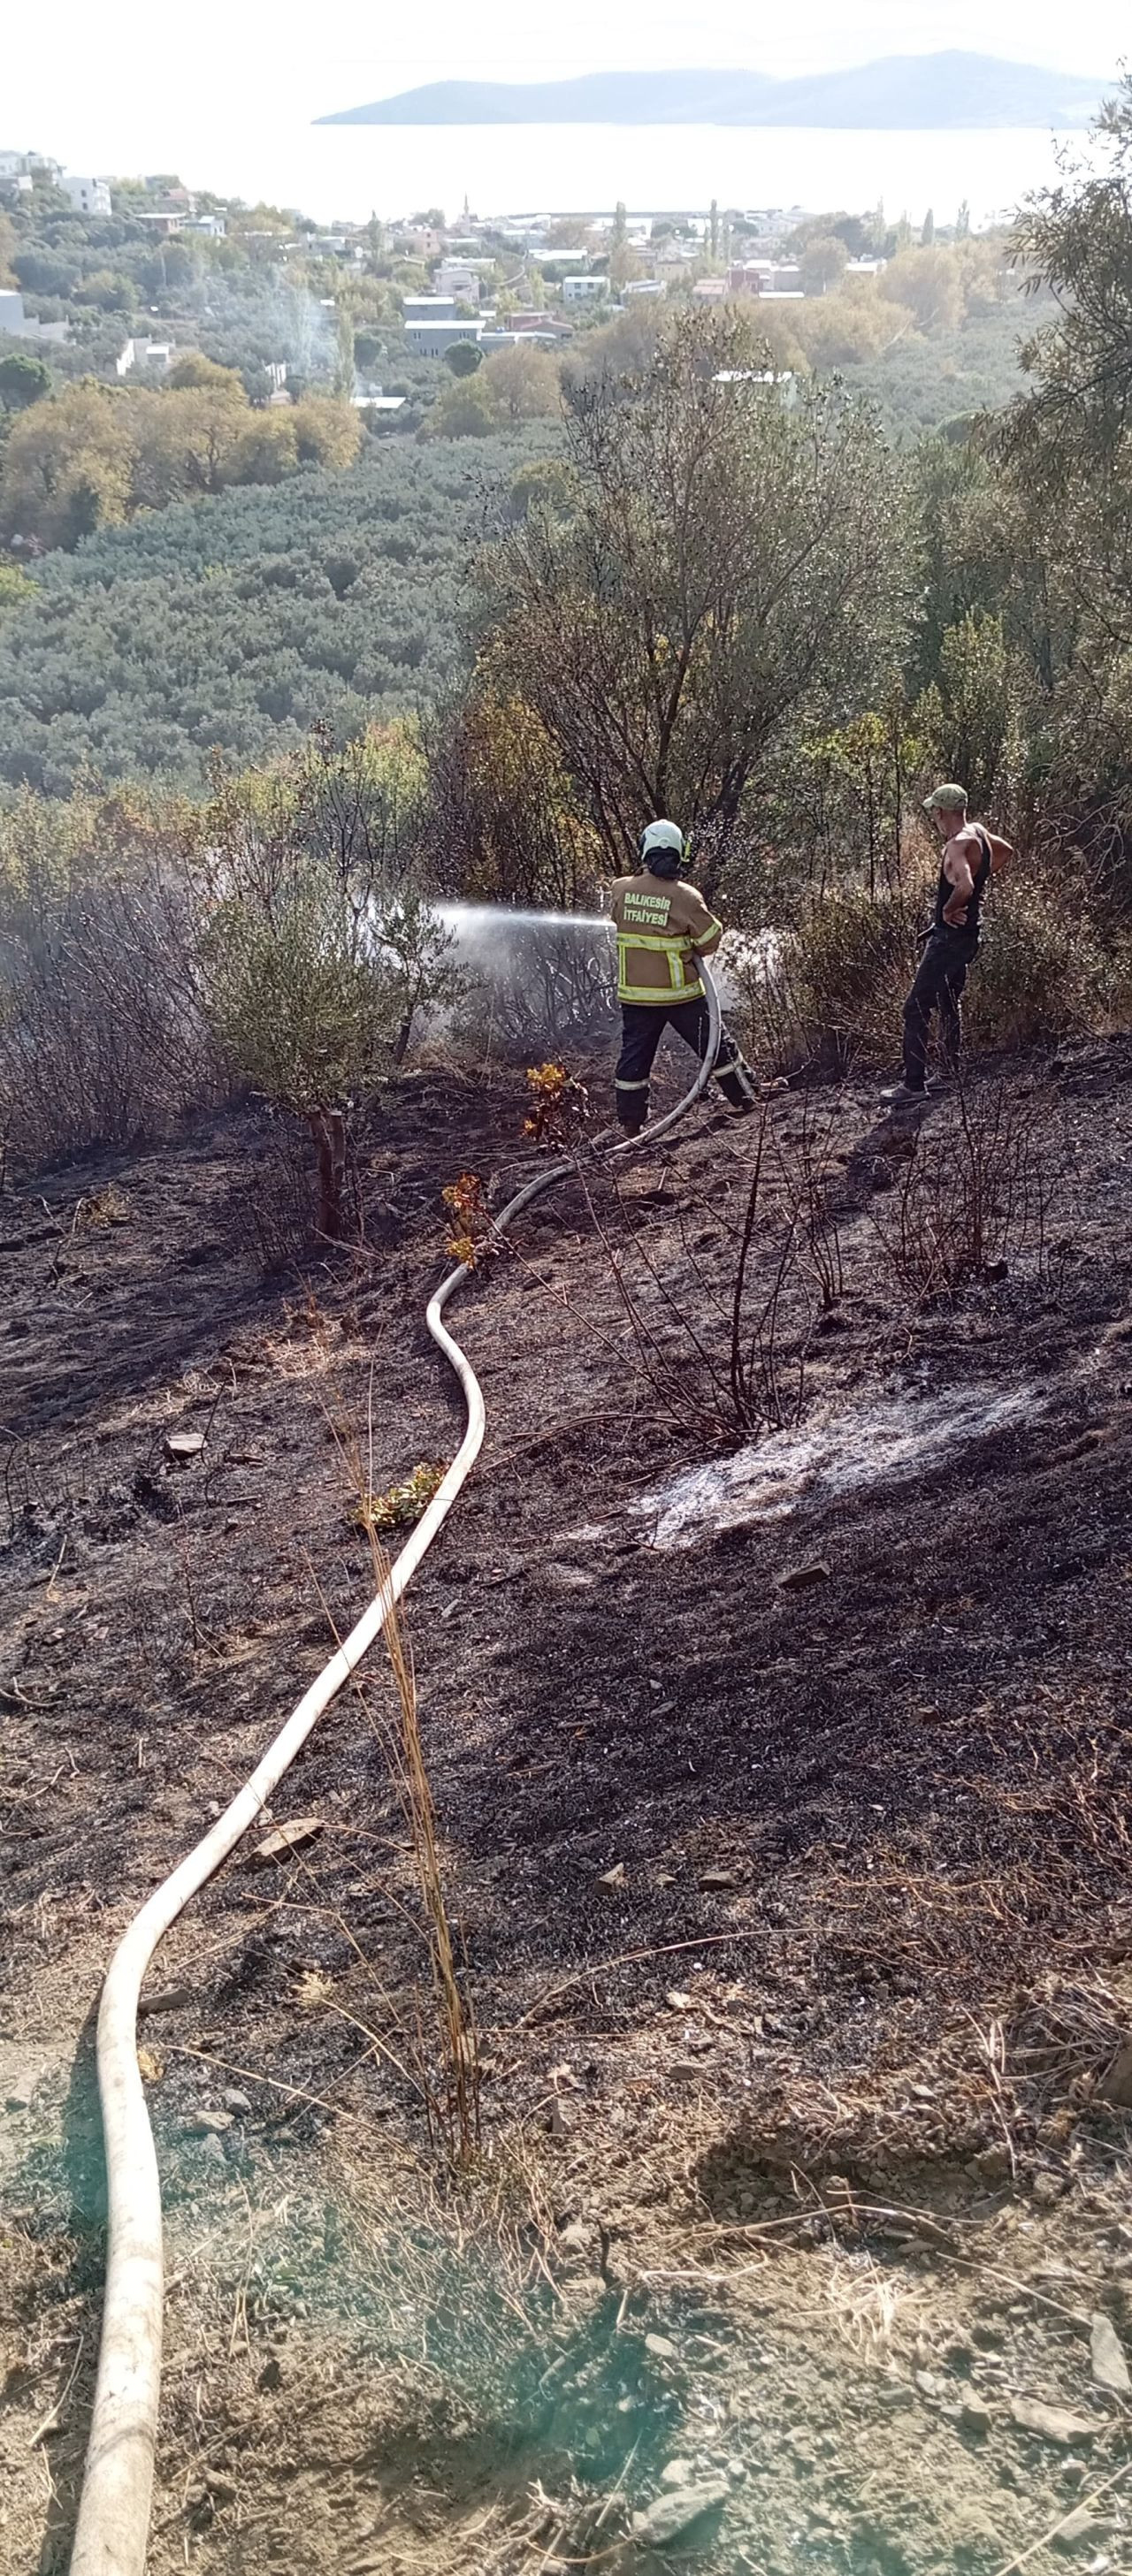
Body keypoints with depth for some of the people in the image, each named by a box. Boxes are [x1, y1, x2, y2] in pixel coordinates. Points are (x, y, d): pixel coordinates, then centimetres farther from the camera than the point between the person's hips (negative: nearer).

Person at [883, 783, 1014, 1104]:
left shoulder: (958, 845, -23)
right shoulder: (979, 832, 6)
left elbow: (964, 887, -40)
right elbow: (1006, 852, 27)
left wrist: (948, 910, -23)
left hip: (950, 936, -10)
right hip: (966, 936, 10)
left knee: (916, 1008, -8)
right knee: (949, 1004, 20)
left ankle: (914, 1084, -8)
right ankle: (951, 1075, 28)